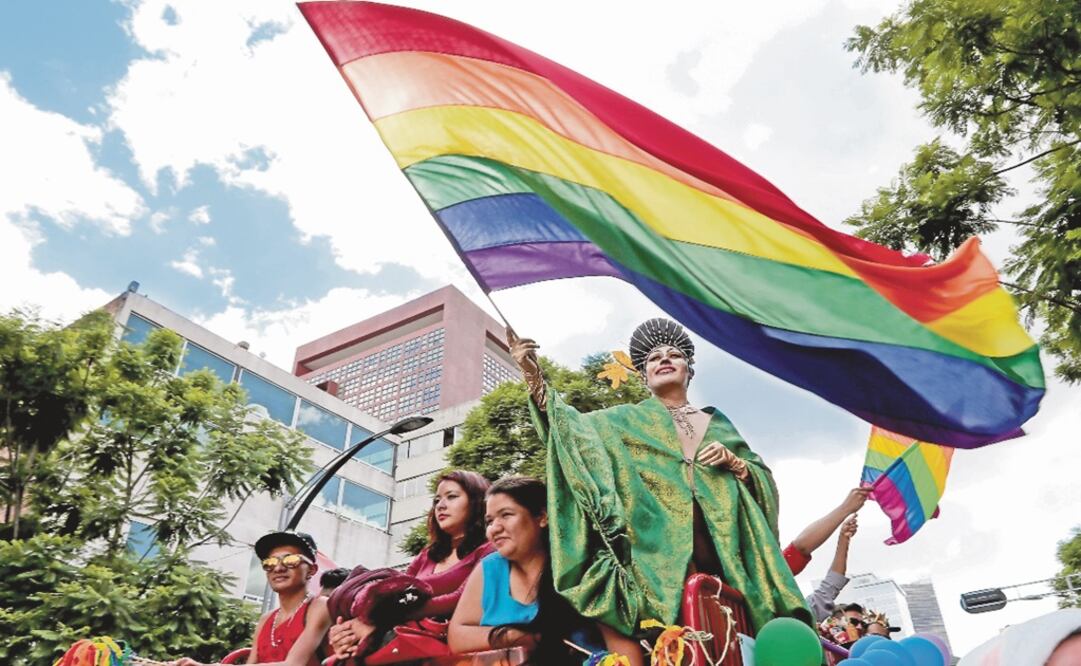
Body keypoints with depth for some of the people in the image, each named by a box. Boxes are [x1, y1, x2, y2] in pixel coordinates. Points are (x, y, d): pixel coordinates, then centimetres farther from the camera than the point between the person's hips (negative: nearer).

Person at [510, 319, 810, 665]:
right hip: (658, 550, -2)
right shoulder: (627, 420, 14)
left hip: (718, 548, 3)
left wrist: (732, 461, -3)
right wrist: (533, 374, -12)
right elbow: (571, 429, -1)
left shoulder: (715, 423, 20)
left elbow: (764, 478, 18)